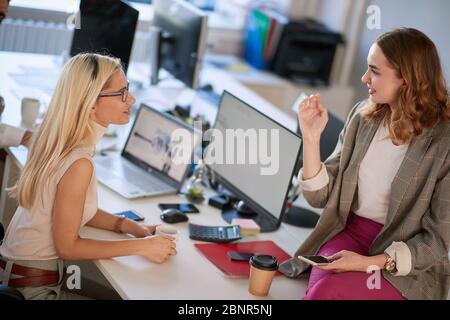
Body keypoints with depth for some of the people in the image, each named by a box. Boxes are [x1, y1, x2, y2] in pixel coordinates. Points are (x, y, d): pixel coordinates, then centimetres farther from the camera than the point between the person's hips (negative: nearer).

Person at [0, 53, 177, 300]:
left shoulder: (58, 140, -2)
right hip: (33, 286, -7)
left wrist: (128, 226, -2)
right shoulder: (78, 164, -27)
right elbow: (67, 247, -18)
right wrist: (140, 247, -15)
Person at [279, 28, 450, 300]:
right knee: (323, 286, -29)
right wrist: (312, 137, -12)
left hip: (407, 266, -3)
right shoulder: (363, 116, 0)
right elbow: (320, 196, 2)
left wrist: (370, 262, -21)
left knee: (328, 290, -31)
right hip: (348, 233, 4)